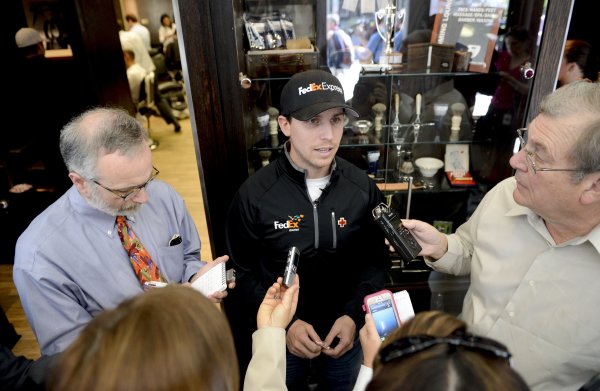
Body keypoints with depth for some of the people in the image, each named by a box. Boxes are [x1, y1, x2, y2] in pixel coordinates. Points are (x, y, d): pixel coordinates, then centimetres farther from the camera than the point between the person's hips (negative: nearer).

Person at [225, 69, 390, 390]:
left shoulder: (363, 189, -10)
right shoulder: (254, 194, -17)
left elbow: (376, 259, -1)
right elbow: (242, 273, -9)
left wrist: (354, 315, -12)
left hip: (344, 334, 2)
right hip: (278, 337, -1)